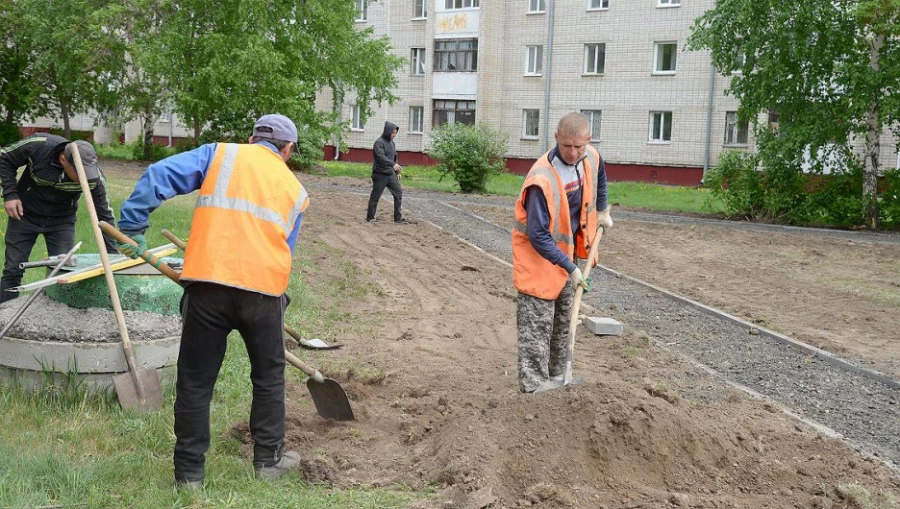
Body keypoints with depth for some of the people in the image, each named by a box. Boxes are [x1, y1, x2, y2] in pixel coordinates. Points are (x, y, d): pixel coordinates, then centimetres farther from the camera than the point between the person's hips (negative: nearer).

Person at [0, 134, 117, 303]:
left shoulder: (94, 178, -27)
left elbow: (104, 216, -15)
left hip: (62, 221, 0)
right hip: (25, 214, 0)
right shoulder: (37, 145, -30)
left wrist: (113, 255, -17)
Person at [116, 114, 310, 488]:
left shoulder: (220, 154, 12)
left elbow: (159, 176, 0)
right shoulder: (295, 189, 18)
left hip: (207, 285, -1)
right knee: (268, 376, 21)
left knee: (195, 381, 12)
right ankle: (268, 460, 30)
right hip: (264, 289, 1)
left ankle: (189, 472, 20)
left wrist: (132, 227, 4)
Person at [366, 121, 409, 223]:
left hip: (391, 174, 7)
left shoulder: (392, 143, 13)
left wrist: (397, 172, 18)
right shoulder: (379, 143, -13)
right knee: (375, 196, 2)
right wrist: (393, 164, -40)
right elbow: (381, 157, -28)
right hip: (380, 174, -7)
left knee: (398, 192, 1)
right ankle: (370, 217, 14)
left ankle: (398, 217, 7)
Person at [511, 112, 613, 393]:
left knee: (563, 322, 18)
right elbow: (538, 236, -30)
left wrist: (602, 211, 22)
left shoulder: (592, 159, -8)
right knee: (536, 327, -6)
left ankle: (556, 377, 32)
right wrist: (570, 268, -29)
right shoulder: (542, 179, -31)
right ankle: (534, 389, -1)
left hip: (567, 251, 8)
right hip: (538, 256, -8)